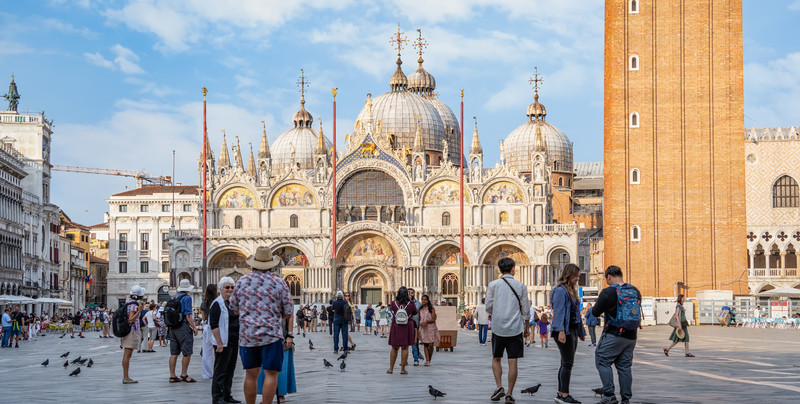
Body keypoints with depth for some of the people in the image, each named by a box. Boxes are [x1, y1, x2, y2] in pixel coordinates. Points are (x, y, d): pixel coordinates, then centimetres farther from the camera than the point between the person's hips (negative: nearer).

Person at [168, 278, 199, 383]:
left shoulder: (174, 298, 14)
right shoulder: (187, 298, -8)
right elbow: (188, 315, -14)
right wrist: (194, 327, -10)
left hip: (173, 327, 8)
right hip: (183, 327, -8)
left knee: (174, 353, 7)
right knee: (187, 352, -2)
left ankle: (172, 376, 7)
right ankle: (184, 375, -3)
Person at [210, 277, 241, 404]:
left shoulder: (232, 302, 15)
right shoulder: (217, 303, -10)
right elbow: (214, 325, -15)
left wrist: (239, 340, 18)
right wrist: (219, 343, -20)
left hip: (234, 342, 8)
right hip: (223, 343, -8)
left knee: (230, 370, 12)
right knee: (220, 370, -4)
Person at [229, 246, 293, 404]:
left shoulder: (242, 282, 5)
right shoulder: (279, 283, -3)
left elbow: (234, 308, 14)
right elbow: (288, 314, 0)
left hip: (247, 335, 4)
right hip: (271, 334, -3)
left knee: (251, 375, 10)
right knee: (271, 374, -3)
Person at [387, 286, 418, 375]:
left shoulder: (394, 303, -6)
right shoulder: (411, 304, -8)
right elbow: (415, 312, 8)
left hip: (395, 327, 2)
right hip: (407, 327, -2)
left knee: (394, 348, 12)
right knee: (405, 348, 3)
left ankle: (391, 369, 14)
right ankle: (402, 369, 3)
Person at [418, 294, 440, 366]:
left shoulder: (431, 309, -1)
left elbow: (434, 319, -6)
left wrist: (426, 321, -17)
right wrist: (420, 323, -1)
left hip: (430, 328, -3)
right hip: (423, 328, 3)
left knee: (430, 345, -3)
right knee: (425, 345, -3)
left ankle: (429, 360, 11)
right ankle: (427, 361, -6)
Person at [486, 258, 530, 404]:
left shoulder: (493, 285, -2)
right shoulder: (521, 286, 1)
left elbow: (488, 307, -1)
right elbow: (525, 310, 3)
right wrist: (526, 327, 17)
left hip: (498, 327, 0)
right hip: (516, 328, 0)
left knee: (496, 359, 16)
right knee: (513, 362, 2)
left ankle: (499, 387, 0)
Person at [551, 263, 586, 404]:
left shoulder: (572, 290, 19)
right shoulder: (560, 290, -11)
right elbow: (559, 311, -19)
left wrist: (581, 331, 24)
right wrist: (561, 331, -27)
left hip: (572, 330, 10)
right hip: (564, 331, -10)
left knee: (566, 363, 10)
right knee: (568, 363, -10)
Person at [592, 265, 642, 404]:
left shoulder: (607, 292, -12)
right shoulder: (635, 291, 6)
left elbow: (596, 313, -6)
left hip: (613, 335, -6)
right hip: (631, 336, 6)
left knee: (602, 361, 2)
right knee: (624, 366, 11)